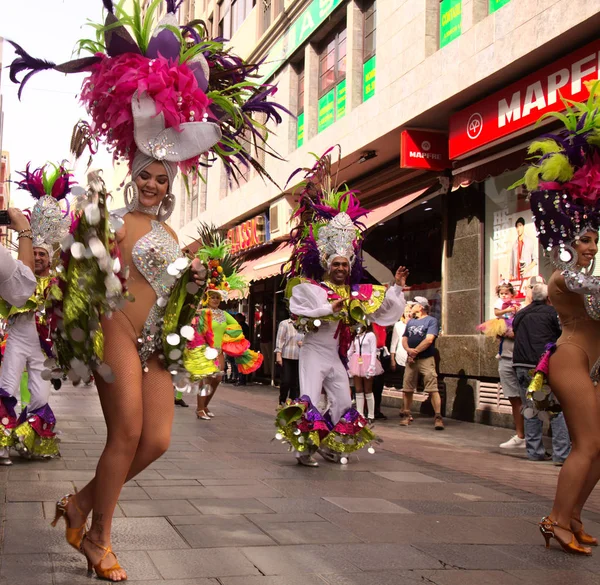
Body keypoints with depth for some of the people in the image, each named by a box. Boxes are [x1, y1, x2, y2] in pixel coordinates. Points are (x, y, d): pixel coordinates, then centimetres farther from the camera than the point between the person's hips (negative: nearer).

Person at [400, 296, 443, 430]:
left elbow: (429, 340, -13)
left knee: (433, 389, -12)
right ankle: (406, 415, 15)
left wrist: (415, 352, -11)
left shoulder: (431, 320, -2)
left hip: (426, 359, -6)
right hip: (411, 359, 6)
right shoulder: (411, 322, 19)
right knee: (407, 389, 5)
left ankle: (438, 417, -14)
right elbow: (404, 339, 13)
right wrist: (408, 349, -8)